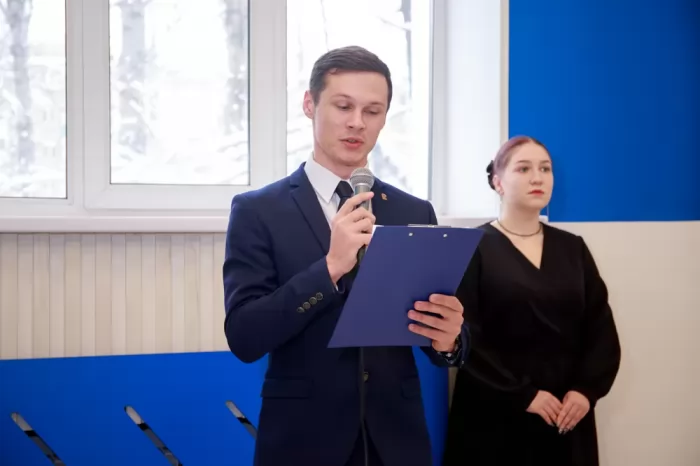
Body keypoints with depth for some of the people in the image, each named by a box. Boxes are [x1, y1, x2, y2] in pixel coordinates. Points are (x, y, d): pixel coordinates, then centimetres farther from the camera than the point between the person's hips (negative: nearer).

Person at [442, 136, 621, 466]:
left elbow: (602, 328, 6)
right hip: (495, 419, -4)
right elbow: (464, 336, -11)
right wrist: (522, 395, -15)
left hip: (567, 419, 4)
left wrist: (586, 390, -8)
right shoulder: (473, 249, -3)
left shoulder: (573, 248, 11)